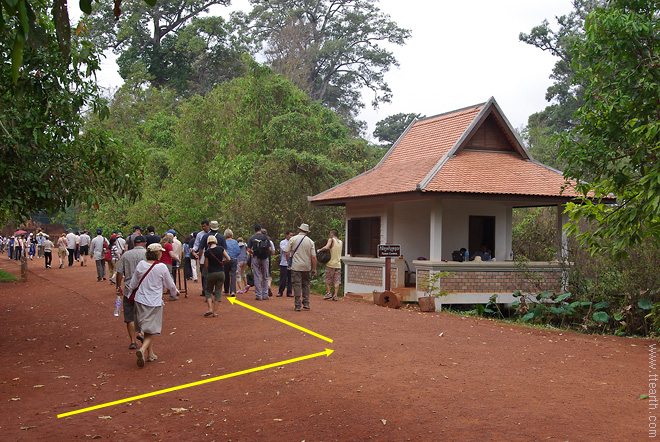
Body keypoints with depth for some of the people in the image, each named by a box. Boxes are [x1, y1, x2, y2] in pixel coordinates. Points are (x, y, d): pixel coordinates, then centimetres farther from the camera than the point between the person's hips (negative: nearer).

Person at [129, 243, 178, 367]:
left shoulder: (140, 265, -1)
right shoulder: (162, 267, -12)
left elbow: (133, 284, 7)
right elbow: (170, 284, 0)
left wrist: (132, 292, 28)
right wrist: (175, 292, 21)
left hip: (140, 301, 5)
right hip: (154, 303, -5)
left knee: (147, 329, 17)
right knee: (152, 330, 4)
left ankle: (150, 354, 24)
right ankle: (143, 349, -18)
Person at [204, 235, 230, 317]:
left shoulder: (207, 252, -5)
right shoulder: (221, 248, -3)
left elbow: (206, 265, 1)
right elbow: (228, 259, -3)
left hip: (211, 273, -1)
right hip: (221, 272, 2)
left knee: (208, 291, 14)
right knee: (218, 292, 8)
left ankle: (210, 309, -2)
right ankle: (215, 311, 6)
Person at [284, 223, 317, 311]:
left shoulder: (293, 239, -2)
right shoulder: (310, 242, 2)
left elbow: (287, 253, -3)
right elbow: (313, 257, -2)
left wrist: (289, 263, 12)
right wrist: (314, 269, 3)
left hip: (295, 266, -2)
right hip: (306, 267, 2)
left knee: (297, 285, -1)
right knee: (306, 285, 14)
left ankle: (298, 306, -3)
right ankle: (306, 304, 13)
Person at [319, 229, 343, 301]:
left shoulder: (331, 240, -7)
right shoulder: (341, 242, 10)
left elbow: (326, 247, -23)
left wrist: (320, 250, -9)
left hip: (331, 263, -4)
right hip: (338, 264, 5)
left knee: (327, 279, 10)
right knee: (337, 281, 4)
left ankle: (328, 293, 6)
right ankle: (335, 295, 0)